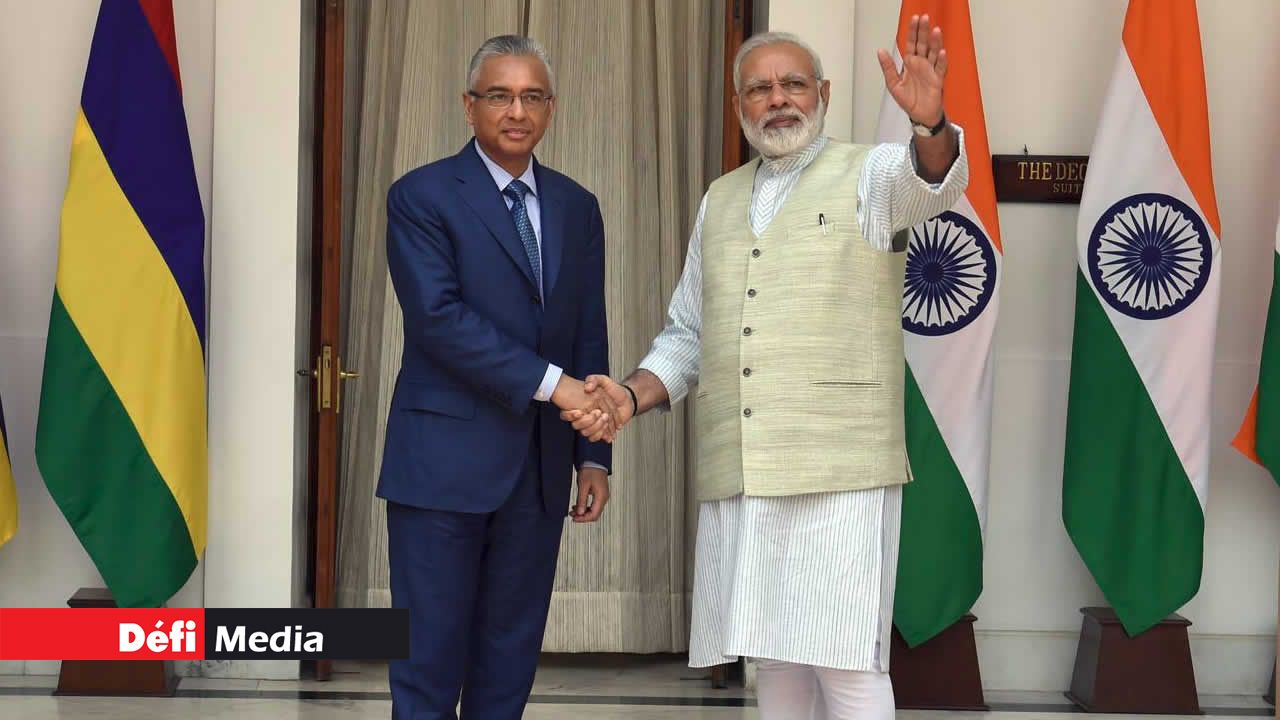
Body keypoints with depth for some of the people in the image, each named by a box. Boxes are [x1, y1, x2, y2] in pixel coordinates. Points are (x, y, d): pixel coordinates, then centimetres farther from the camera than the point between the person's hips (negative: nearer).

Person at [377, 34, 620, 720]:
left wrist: (592, 455, 8)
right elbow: (438, 317, -15)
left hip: (540, 466, 5)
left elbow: (589, 336, 13)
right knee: (430, 657, 0)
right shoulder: (420, 196, -3)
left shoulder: (577, 207, 12)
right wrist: (550, 382, -19)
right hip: (444, 458, -4)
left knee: (511, 657, 10)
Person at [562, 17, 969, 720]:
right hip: (736, 476, 5)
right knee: (773, 662, 10)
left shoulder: (869, 174, 4)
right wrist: (631, 395, 5)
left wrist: (930, 122, -42)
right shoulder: (719, 200, 18)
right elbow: (686, 336, 23)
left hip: (840, 474, -5)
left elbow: (934, 179, -20)